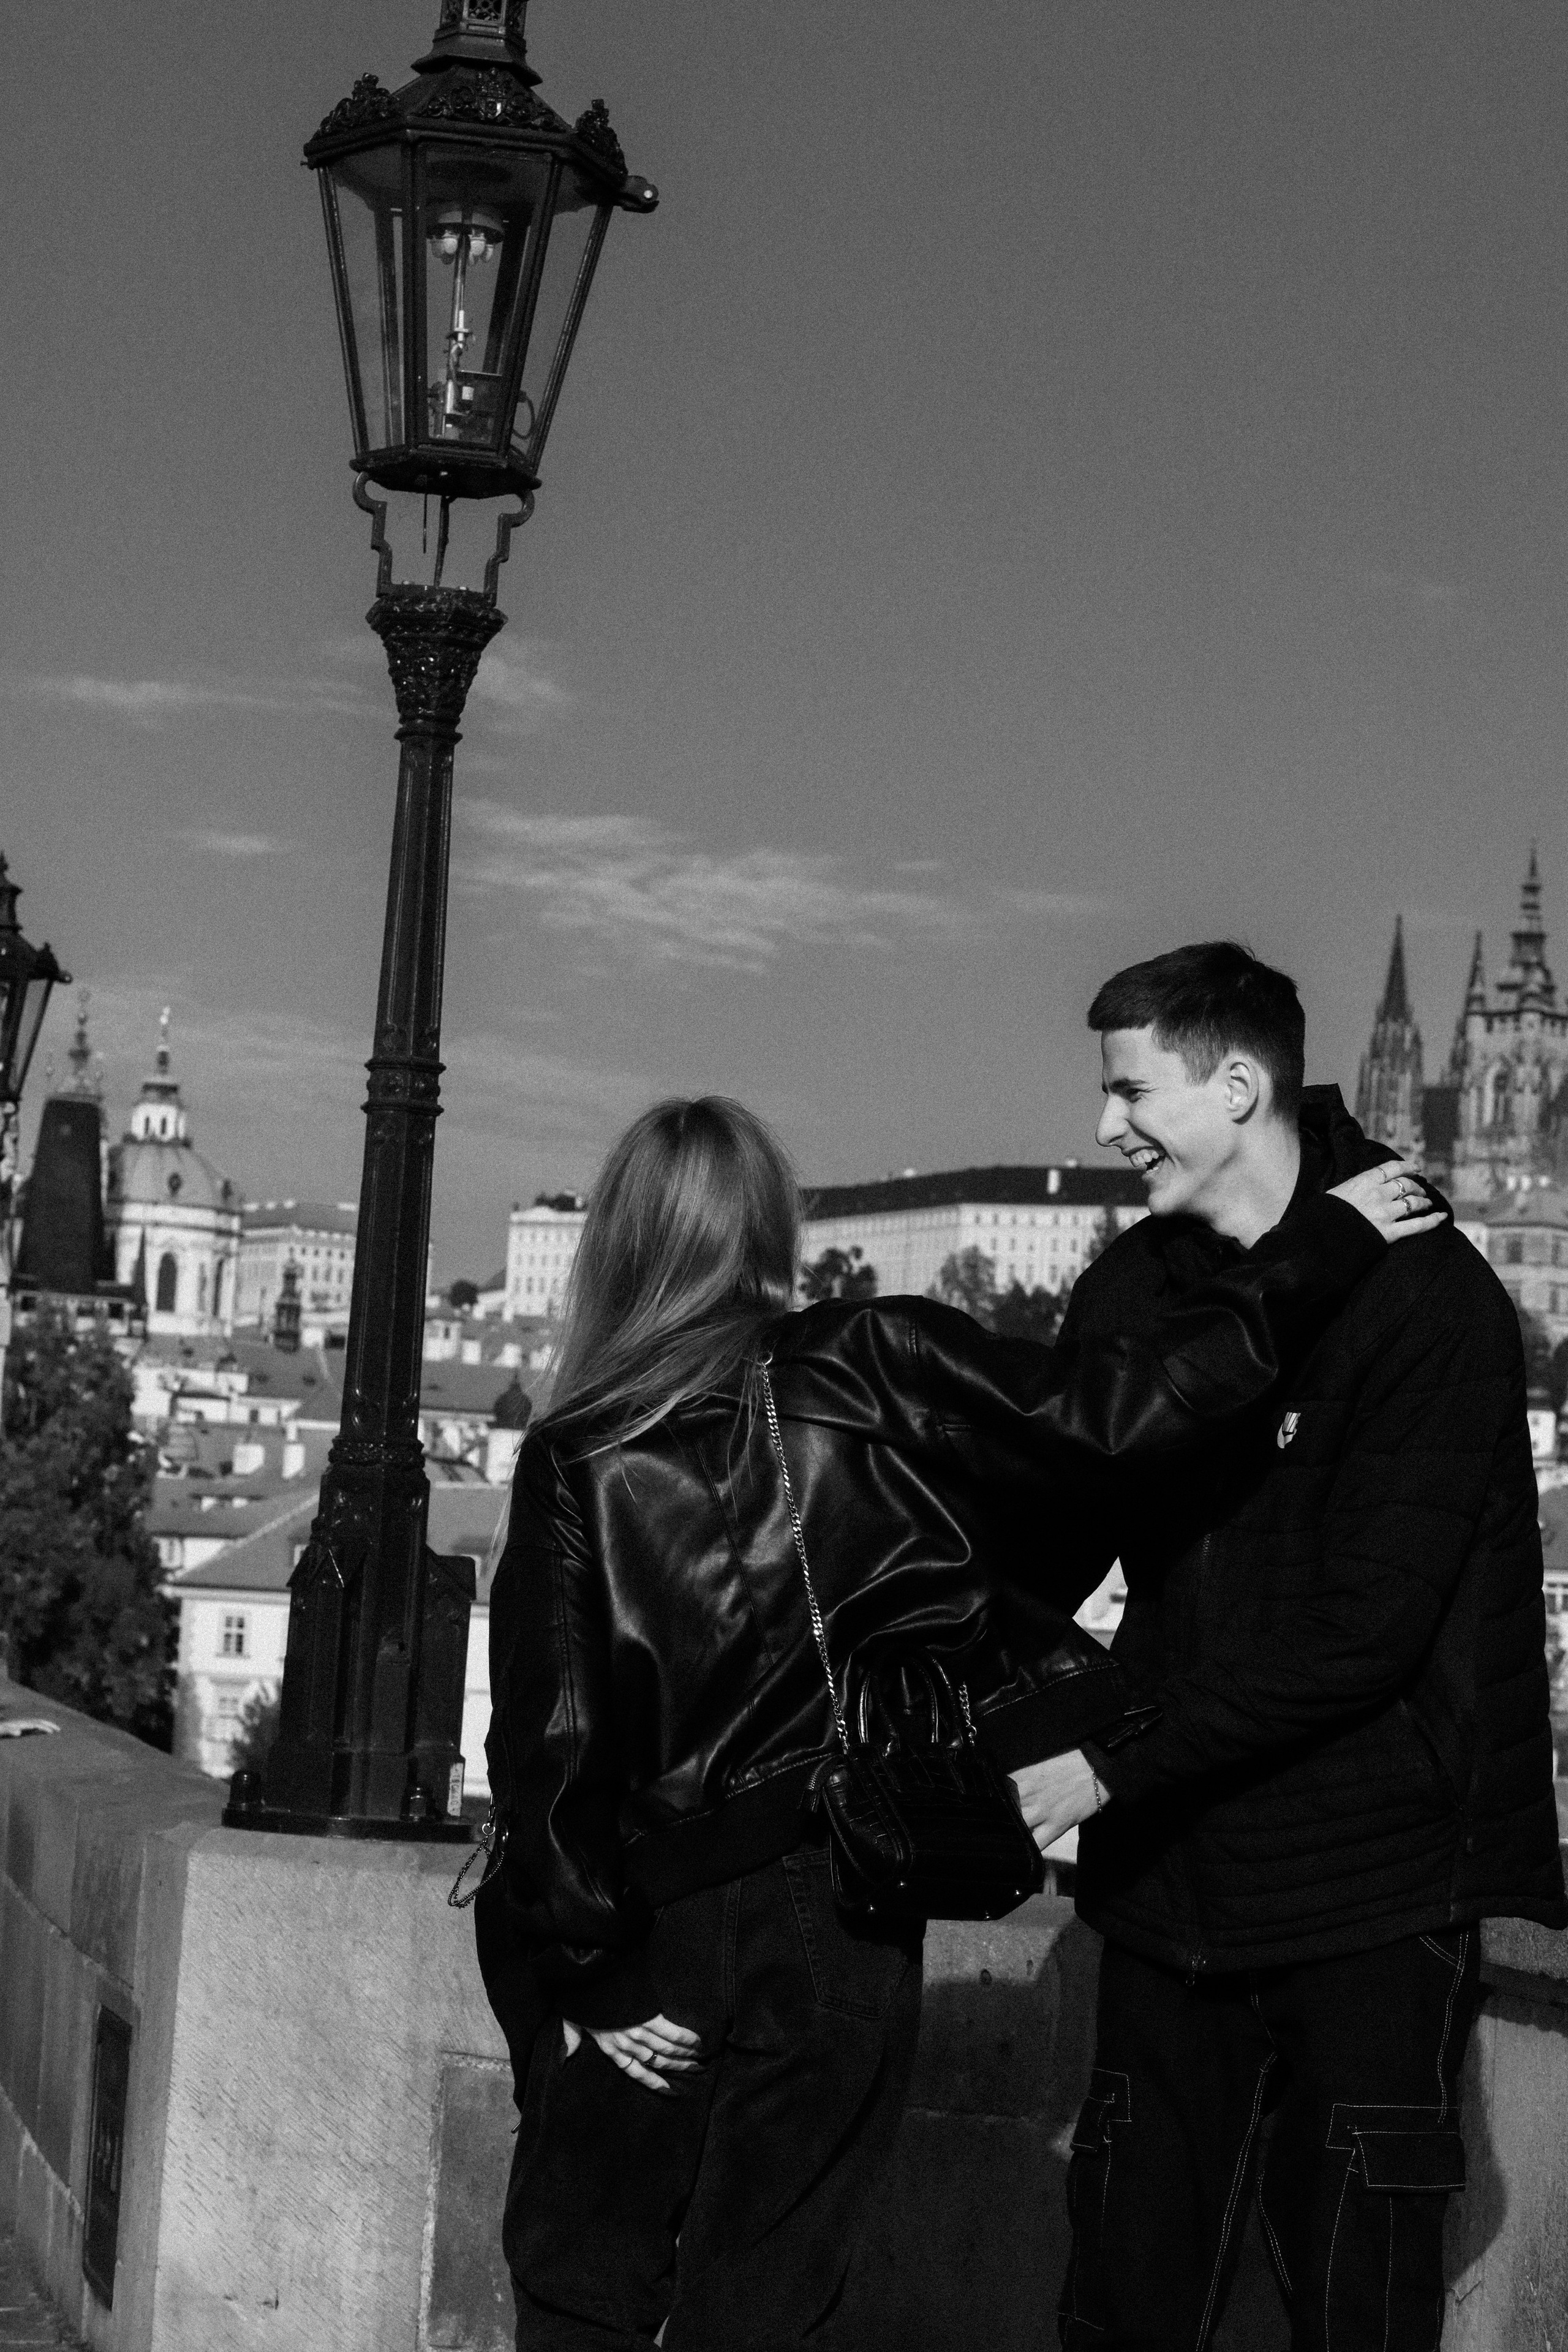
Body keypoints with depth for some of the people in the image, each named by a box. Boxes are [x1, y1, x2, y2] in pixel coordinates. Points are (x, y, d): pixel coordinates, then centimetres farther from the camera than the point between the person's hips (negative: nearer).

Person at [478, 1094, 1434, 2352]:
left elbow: (547, 1739, -8)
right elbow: (1123, 1406, -7)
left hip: (663, 1914, 0)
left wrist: (582, 1972, -2)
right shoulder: (871, 1369, -6)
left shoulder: (575, 1459, -5)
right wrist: (1332, 1242, 1)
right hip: (846, 1917, 1)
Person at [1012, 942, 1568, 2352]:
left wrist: (1117, 1762, -20)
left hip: (1370, 1887, -5)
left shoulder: (1425, 1296, -14)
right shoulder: (1131, 1289, 6)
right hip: (1170, 1865, 5)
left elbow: (1364, 1628, -20)